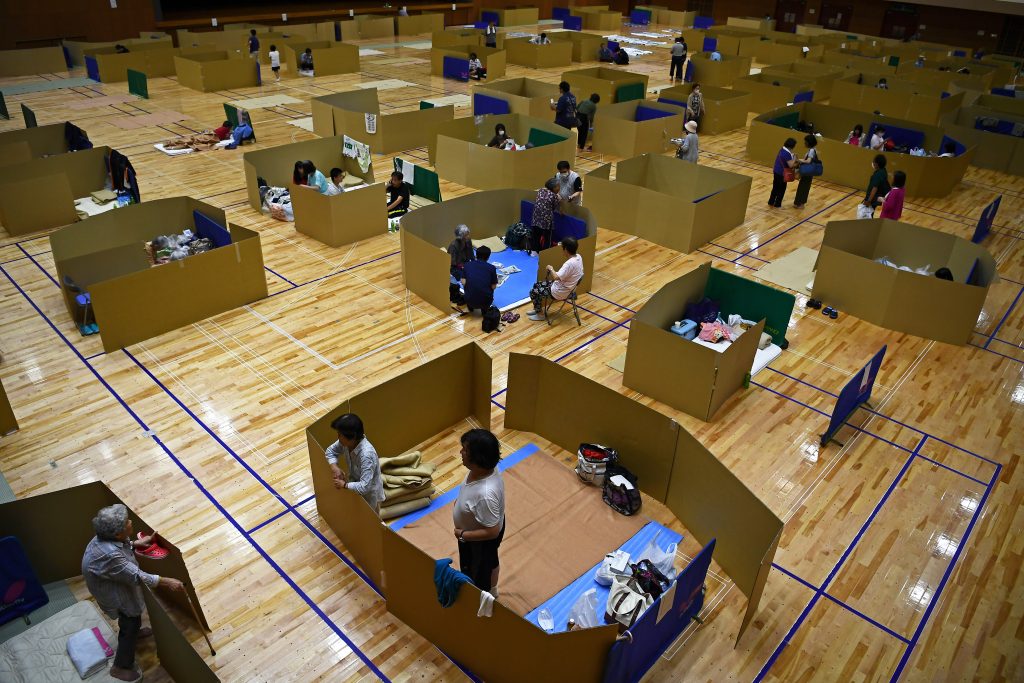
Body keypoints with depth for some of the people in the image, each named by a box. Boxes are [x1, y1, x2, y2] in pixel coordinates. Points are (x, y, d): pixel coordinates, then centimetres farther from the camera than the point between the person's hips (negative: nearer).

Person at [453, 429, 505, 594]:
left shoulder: (485, 493, -45)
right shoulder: (485, 469, -19)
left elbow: (492, 531, -34)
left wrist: (463, 535, -24)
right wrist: (461, 500, -1)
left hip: (482, 540, -8)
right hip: (487, 525, 8)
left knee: (478, 575, 22)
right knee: (490, 562, 35)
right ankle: (492, 590, 62)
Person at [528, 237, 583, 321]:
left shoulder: (569, 263, -34)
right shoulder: (578, 257, -5)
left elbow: (556, 277, -38)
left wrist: (551, 269, -21)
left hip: (559, 292, -10)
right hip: (565, 287, 10)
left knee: (533, 292, 2)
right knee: (537, 285, 18)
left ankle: (540, 314, 18)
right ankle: (537, 309, 30)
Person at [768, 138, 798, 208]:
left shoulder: (782, 150, 5)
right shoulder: (787, 154, -23)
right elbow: (790, 165, -24)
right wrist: (794, 158, -11)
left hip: (776, 171, 9)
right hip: (781, 174, -9)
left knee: (775, 188, 19)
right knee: (781, 190, 6)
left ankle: (771, 202, 27)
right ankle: (777, 205, 14)